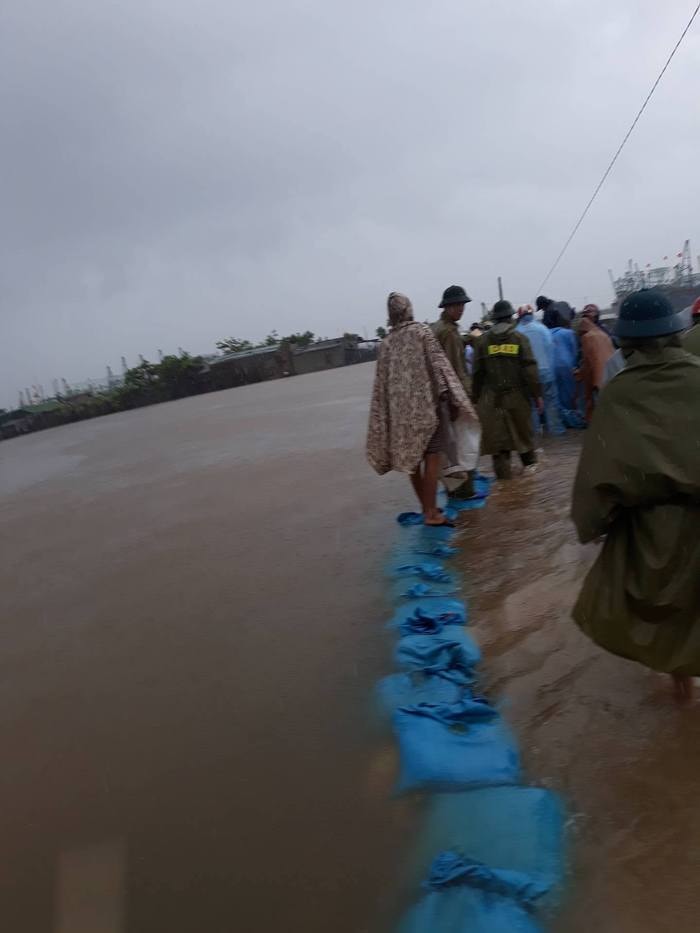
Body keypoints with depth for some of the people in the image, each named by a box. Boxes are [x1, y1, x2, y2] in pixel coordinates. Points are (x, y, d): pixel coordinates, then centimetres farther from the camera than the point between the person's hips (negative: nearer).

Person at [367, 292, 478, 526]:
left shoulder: (386, 343, 8)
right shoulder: (422, 331, -4)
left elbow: (381, 383, 7)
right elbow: (438, 364, -10)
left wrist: (387, 417, 12)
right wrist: (450, 397, -6)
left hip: (402, 407, 5)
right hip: (427, 400, -5)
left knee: (412, 457, 11)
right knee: (432, 457, -3)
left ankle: (427, 508, 22)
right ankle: (431, 512, -4)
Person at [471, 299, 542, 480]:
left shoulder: (483, 341, 1)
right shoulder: (519, 338, -2)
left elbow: (477, 373, 1)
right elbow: (530, 369, -7)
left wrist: (475, 397, 8)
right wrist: (537, 394, -2)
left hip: (492, 397, 0)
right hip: (517, 394, 0)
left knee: (497, 434, 4)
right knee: (522, 429, 17)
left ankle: (503, 470, 3)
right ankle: (528, 463, 29)